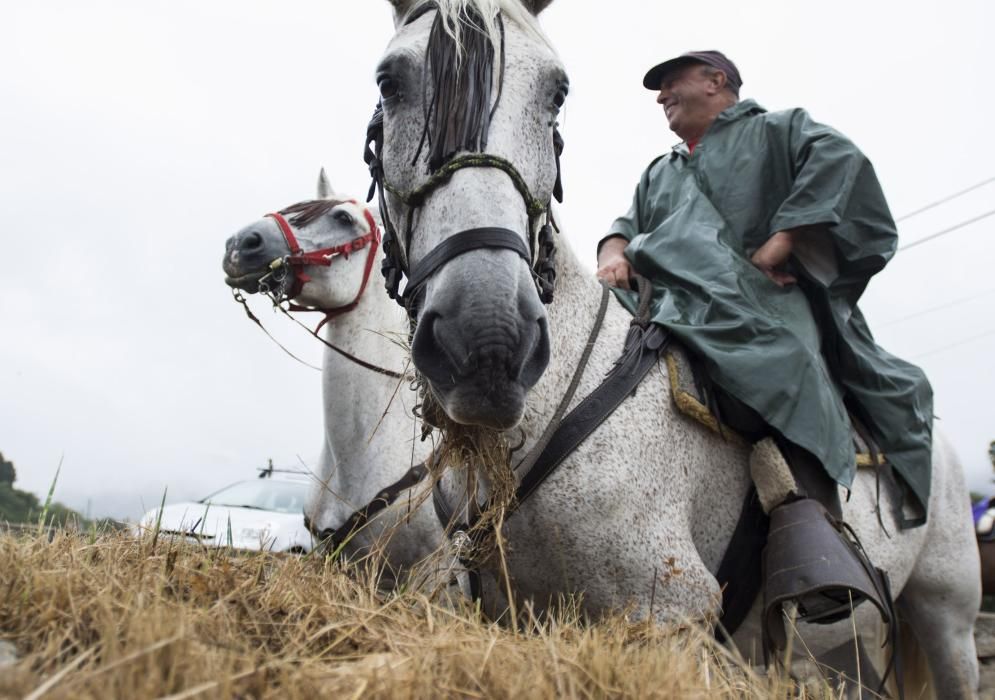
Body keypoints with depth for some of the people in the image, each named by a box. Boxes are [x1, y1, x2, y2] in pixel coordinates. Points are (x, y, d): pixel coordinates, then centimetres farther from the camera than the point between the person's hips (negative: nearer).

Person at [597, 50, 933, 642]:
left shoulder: (778, 130, 19)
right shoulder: (659, 173, 39)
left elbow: (839, 161, 0)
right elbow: (630, 222, 27)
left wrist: (780, 243, -12)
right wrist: (615, 253, 0)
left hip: (765, 298, -6)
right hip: (676, 302, 6)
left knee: (782, 370, -37)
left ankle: (805, 506, -44)